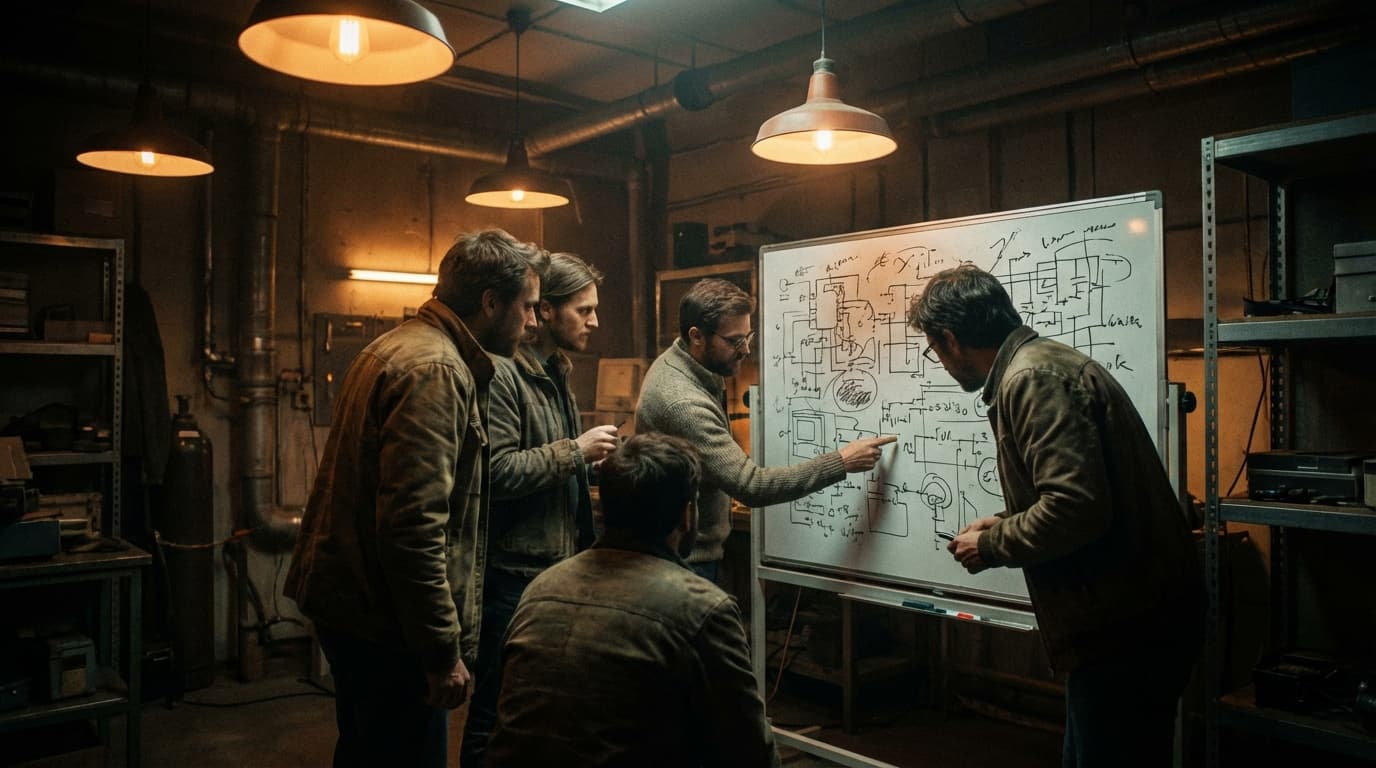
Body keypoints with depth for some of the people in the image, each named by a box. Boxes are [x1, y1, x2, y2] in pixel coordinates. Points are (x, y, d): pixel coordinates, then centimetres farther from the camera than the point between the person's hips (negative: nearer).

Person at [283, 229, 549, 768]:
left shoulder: (400, 344, 12)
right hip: (384, 620, -10)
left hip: (349, 598, 10)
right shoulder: (436, 369, -21)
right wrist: (443, 652, -22)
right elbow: (414, 526, -27)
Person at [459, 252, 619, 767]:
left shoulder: (556, 373, 14)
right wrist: (575, 451, -18)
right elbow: (495, 473, -26)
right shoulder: (501, 374, -17)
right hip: (514, 574, -9)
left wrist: (592, 464, 7)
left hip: (558, 567, 9)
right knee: (498, 712, 4)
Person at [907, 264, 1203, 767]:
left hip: (1127, 630, -10)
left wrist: (991, 546, -13)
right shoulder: (1047, 362, 12)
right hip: (1129, 616, 10)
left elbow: (1077, 505, -29)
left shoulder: (1032, 378, -19)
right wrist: (1007, 524, 15)